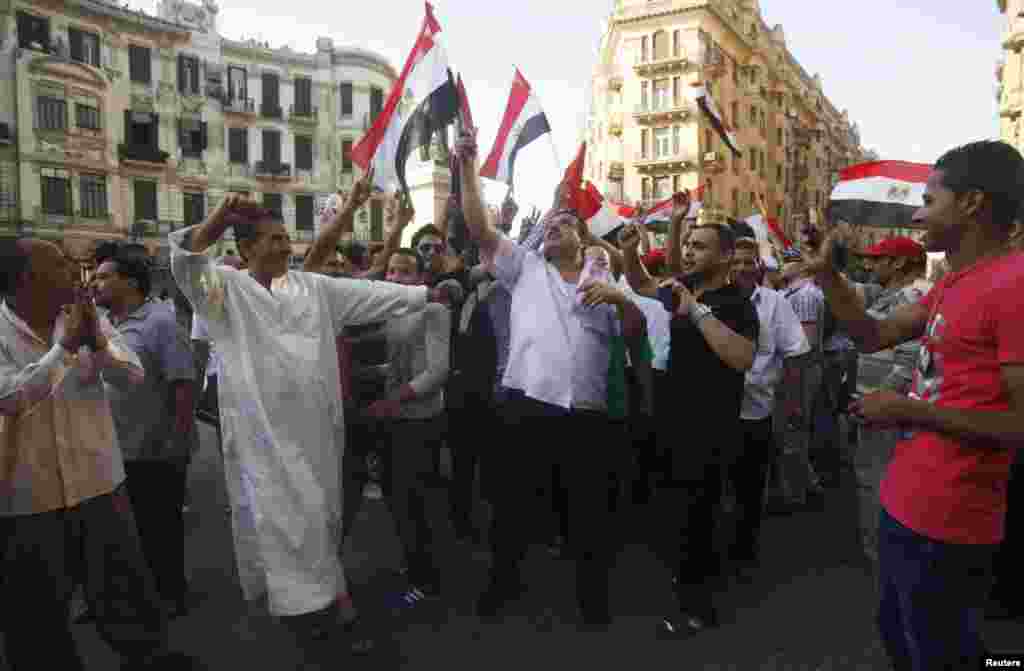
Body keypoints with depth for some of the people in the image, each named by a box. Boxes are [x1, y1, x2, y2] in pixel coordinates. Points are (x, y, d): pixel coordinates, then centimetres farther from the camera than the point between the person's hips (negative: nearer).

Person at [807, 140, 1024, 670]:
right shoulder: (955, 283, 10)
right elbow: (873, 337, 15)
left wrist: (909, 410, -19)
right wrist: (827, 275, 5)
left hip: (942, 523, -10)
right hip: (904, 502, 10)